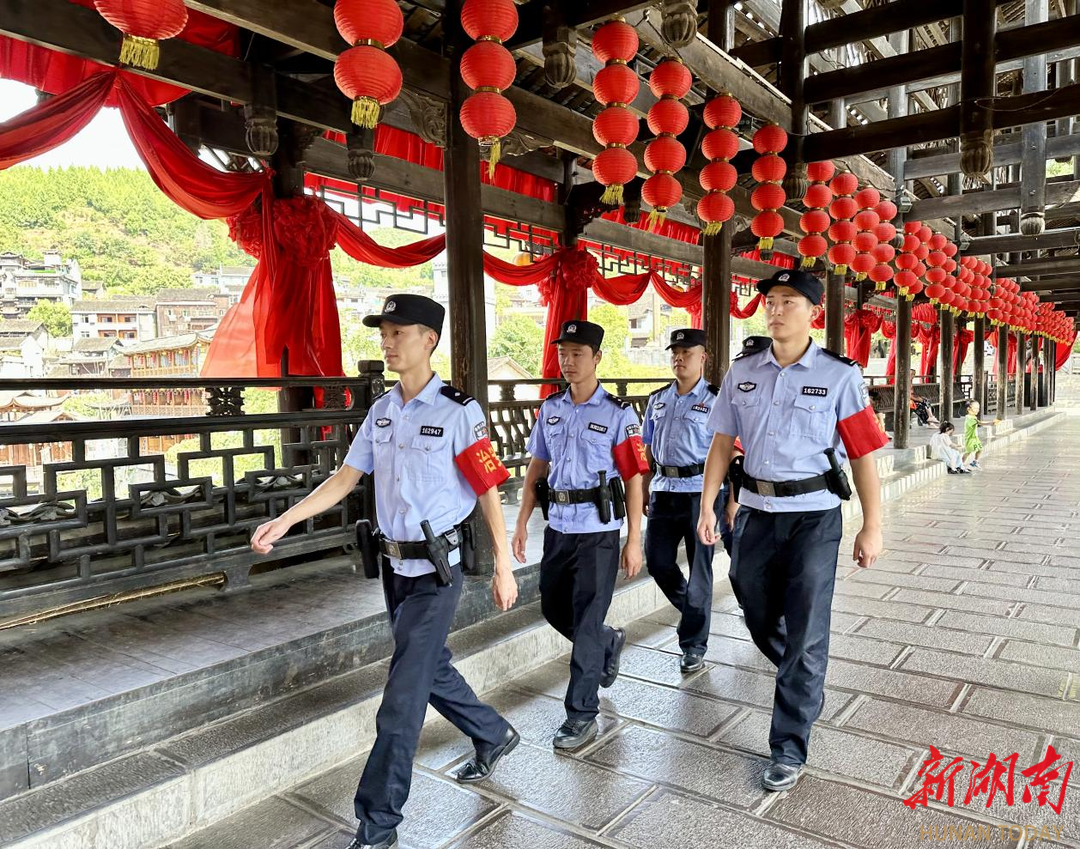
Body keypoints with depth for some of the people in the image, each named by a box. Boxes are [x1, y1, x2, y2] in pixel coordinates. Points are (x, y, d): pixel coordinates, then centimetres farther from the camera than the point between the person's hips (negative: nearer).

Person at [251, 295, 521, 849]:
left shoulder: (458, 412, -15)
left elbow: (488, 492, -12)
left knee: (402, 697, -1)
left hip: (435, 572, -7)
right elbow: (346, 478, 7)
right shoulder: (382, 410, 6)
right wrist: (285, 520, -3)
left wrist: (503, 567, -10)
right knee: (430, 670, 22)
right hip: (394, 566, 7)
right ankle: (493, 737, 47)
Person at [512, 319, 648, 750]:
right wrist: (521, 522, 7)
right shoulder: (550, 408, 6)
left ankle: (582, 714, 13)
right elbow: (536, 467, 11)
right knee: (553, 608, 17)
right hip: (557, 527, 6)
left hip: (599, 530, -6)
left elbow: (634, 478, -9)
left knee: (586, 621, -1)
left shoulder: (617, 414, -10)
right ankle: (610, 644, 45)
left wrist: (634, 540, -10)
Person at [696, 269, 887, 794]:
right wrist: (707, 506, -1)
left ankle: (789, 749, 16)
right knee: (760, 622, 18)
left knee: (805, 635, 2)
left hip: (814, 517, -4)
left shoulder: (839, 376, -7)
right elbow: (722, 443, 6)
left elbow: (862, 455, -6)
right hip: (755, 513, 4)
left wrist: (872, 527, -7)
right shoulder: (741, 373, 4)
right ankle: (808, 686, 49)